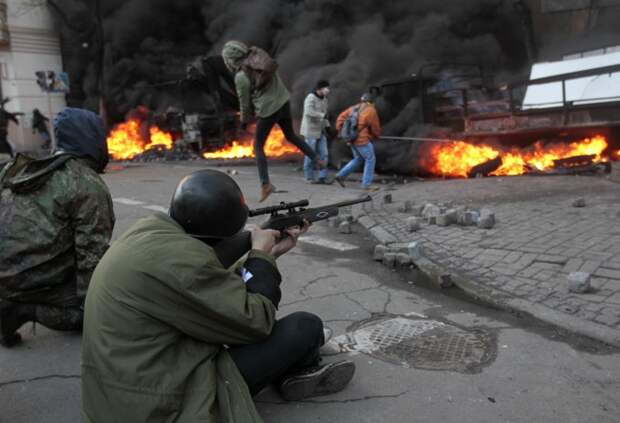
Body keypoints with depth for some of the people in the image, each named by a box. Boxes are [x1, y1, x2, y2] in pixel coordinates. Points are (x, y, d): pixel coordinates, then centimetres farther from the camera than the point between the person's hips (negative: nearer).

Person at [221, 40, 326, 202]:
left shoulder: (241, 77, -13)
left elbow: (245, 104, -4)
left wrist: (244, 121, 13)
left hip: (268, 111, -6)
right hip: (284, 102, 6)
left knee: (258, 146, 8)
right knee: (290, 136, 28)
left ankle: (265, 184, 1)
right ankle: (316, 159, 25)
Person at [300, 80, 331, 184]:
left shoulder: (324, 99, 11)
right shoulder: (311, 98, -15)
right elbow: (308, 112, -30)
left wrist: (327, 126, 12)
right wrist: (323, 115, -29)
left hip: (320, 131, 7)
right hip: (311, 130, -7)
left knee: (323, 154, 0)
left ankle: (322, 177, 3)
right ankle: (309, 177, 12)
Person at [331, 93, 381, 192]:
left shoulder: (353, 108, 11)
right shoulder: (371, 110, -9)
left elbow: (341, 118, 9)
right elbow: (375, 127, -2)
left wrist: (340, 130, 15)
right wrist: (376, 135, 18)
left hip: (352, 139, 8)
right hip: (362, 140, -8)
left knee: (358, 159, 22)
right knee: (370, 160, 4)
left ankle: (340, 176, 16)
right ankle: (367, 184, 3)